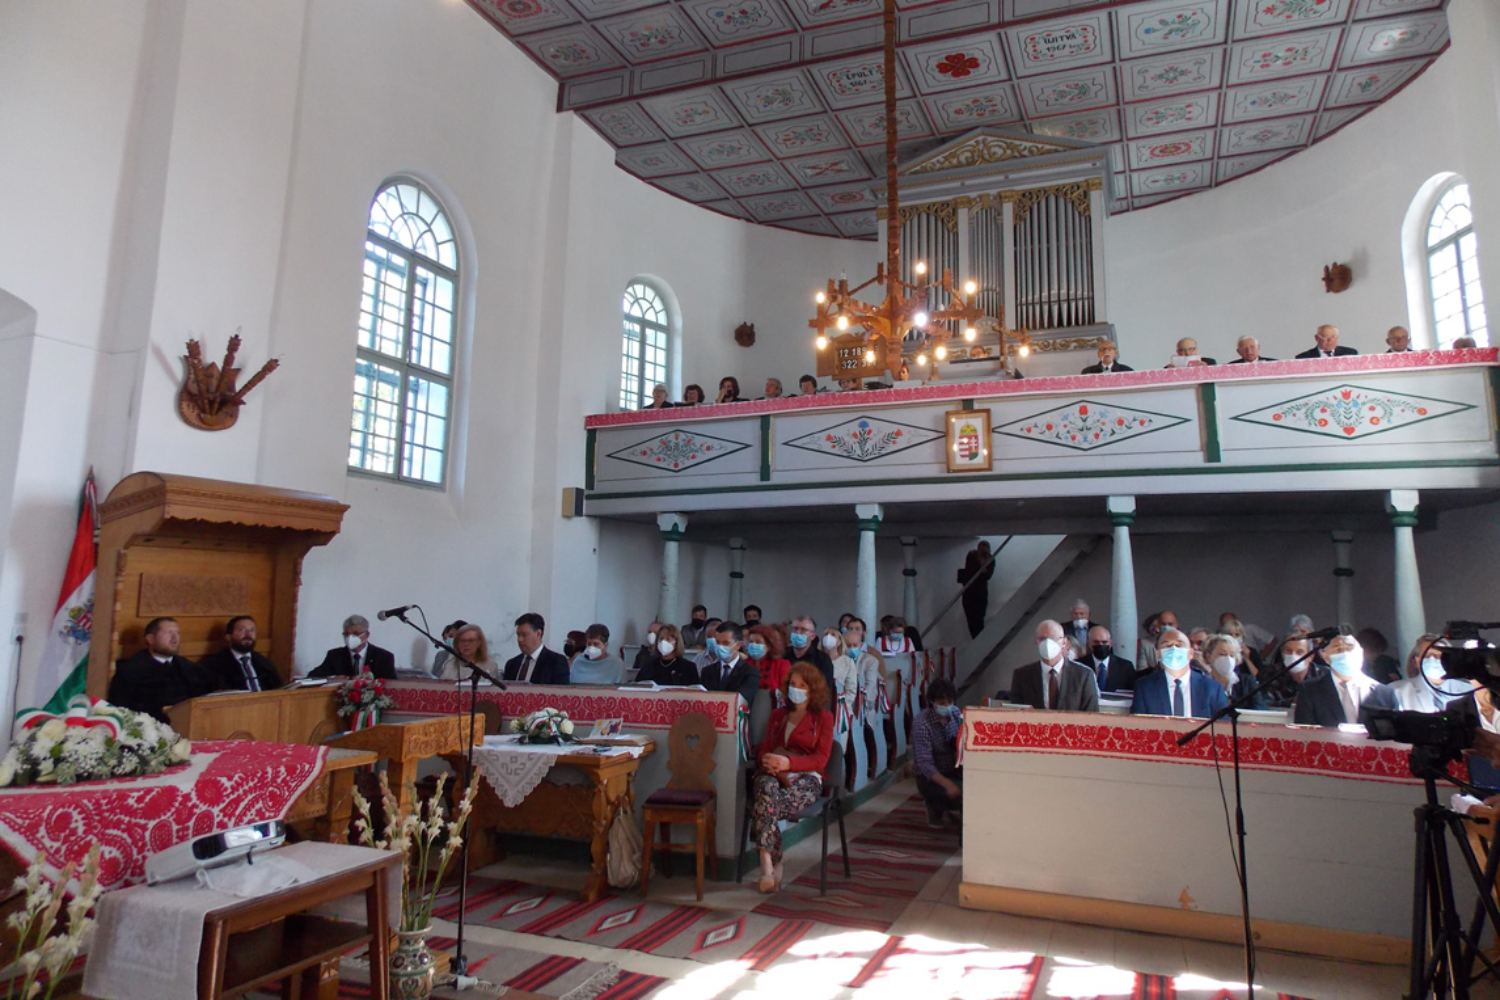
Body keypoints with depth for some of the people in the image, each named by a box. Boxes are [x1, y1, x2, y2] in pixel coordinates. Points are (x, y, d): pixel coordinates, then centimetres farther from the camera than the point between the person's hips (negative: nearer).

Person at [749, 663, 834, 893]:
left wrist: (788, 763, -16)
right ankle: (772, 865, -39)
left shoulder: (823, 717, 14)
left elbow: (821, 758, 2)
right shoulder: (777, 715, 28)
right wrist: (770, 763, -8)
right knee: (766, 788, -37)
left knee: (764, 804, -35)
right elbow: (764, 748, 19)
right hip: (774, 774, 3)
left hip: (806, 777, -3)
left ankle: (767, 864, -28)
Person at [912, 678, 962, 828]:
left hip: (953, 771, 5)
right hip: (929, 777, -5)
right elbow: (924, 763, -26)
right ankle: (935, 805, 3)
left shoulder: (955, 713, -4)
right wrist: (947, 784, -39)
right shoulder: (922, 723, -21)